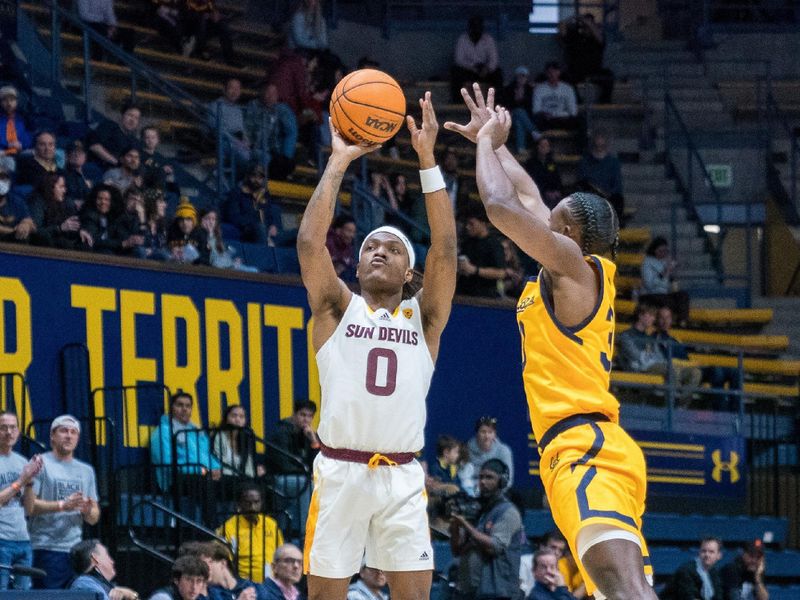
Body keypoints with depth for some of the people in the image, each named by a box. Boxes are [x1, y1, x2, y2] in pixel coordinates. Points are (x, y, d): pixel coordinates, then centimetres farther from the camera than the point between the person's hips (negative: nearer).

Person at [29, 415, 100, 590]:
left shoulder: (86, 470, 21)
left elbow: (94, 519, 20)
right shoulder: (41, 464, 1)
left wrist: (88, 510, -5)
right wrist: (62, 505, -20)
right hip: (46, 548, -6)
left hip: (75, 550, 6)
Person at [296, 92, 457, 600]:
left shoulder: (423, 318, 12)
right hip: (340, 471, -1)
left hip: (402, 476, 1)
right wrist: (339, 163, -1)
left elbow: (445, 249, 0)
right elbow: (310, 241, -3)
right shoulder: (337, 308, 11)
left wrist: (428, 159, -6)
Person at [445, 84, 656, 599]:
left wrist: (488, 141, 7)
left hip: (586, 447, -10)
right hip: (583, 450, 10)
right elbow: (528, 198, 35)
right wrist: (493, 143, 41)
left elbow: (501, 205, -9)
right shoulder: (584, 273, 22)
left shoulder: (574, 263, -3)